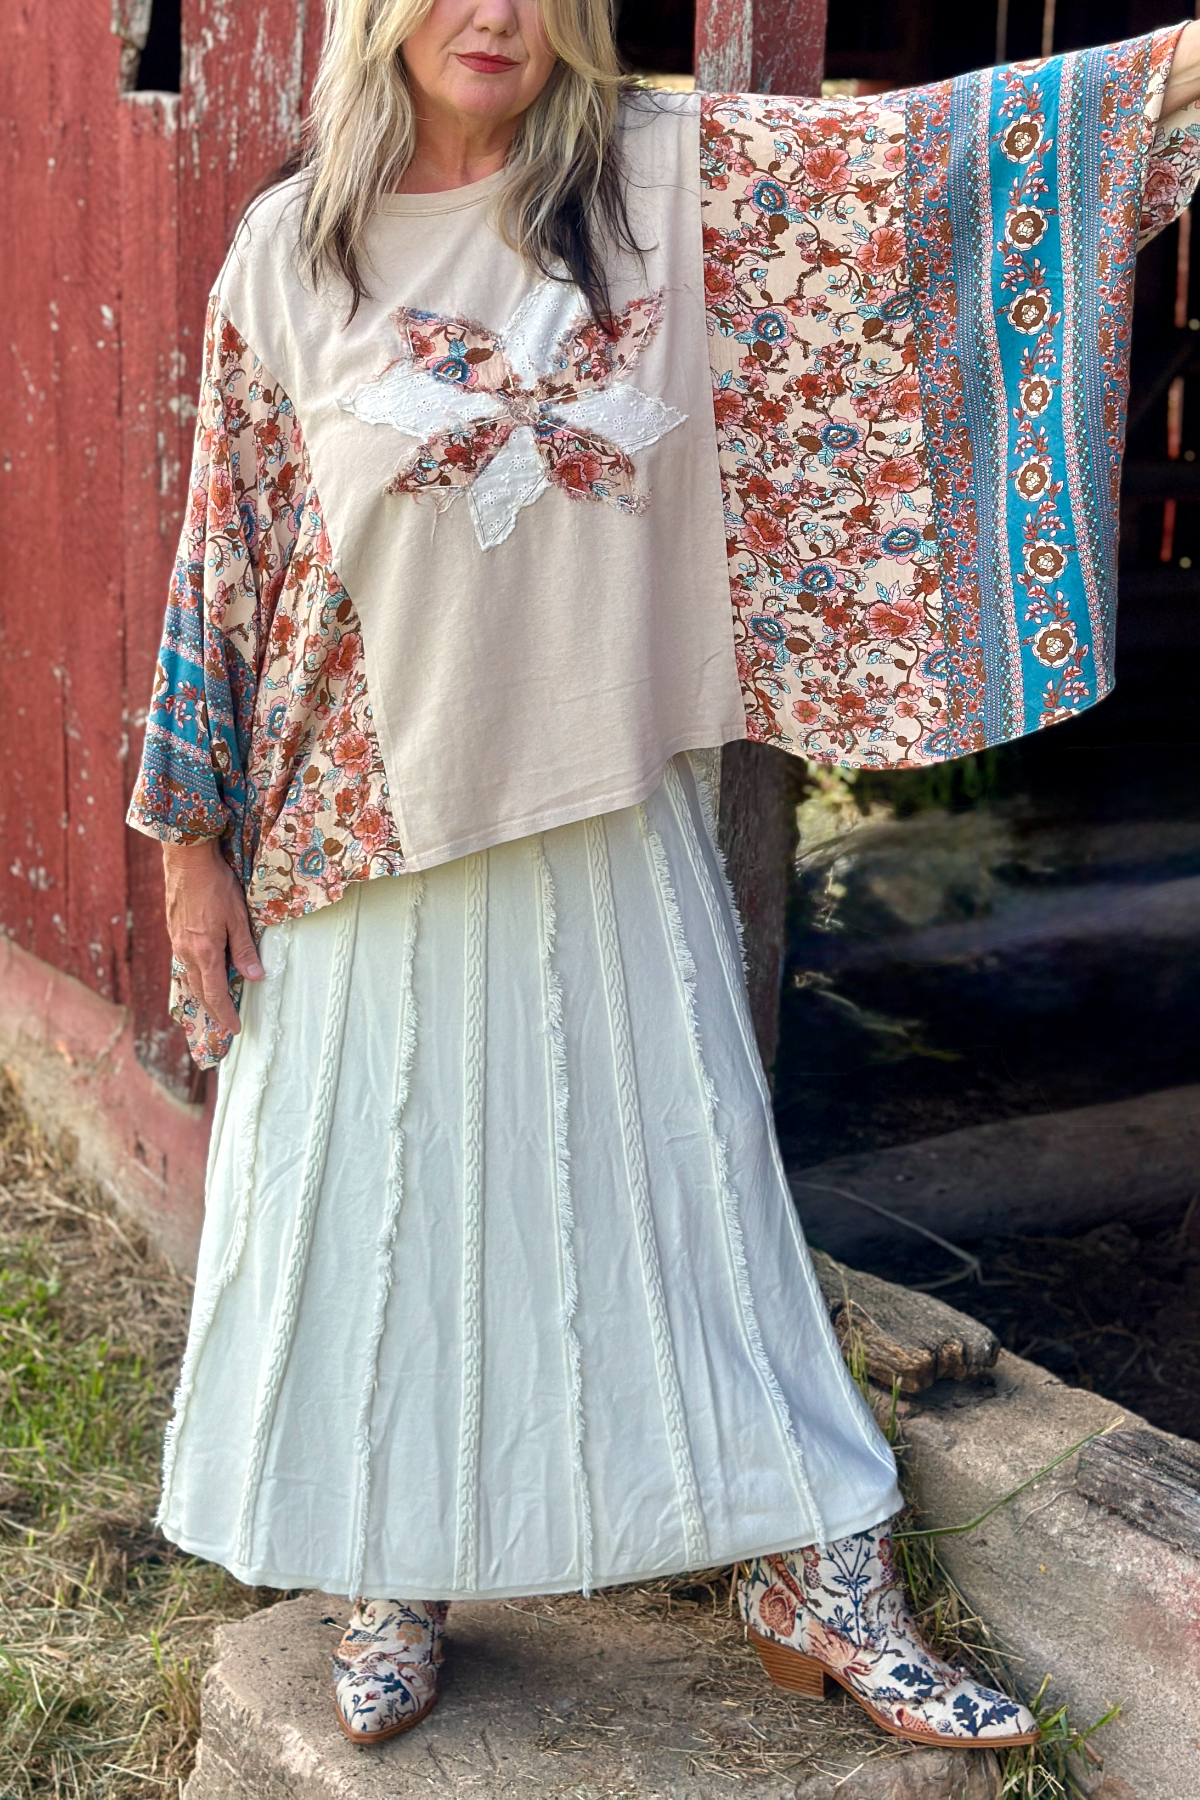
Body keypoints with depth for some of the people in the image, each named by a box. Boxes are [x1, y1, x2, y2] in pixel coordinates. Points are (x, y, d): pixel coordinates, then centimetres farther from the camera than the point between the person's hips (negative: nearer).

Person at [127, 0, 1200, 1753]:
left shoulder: (669, 176, 0)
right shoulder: (290, 250, 0)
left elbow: (928, 148, -8)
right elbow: (228, 551, 2)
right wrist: (194, 839, 2)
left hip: (609, 817, 0)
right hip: (371, 820, 0)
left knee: (691, 1184, 8)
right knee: (379, 1211, 10)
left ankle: (820, 1582, 22)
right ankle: (396, 1587, 31)